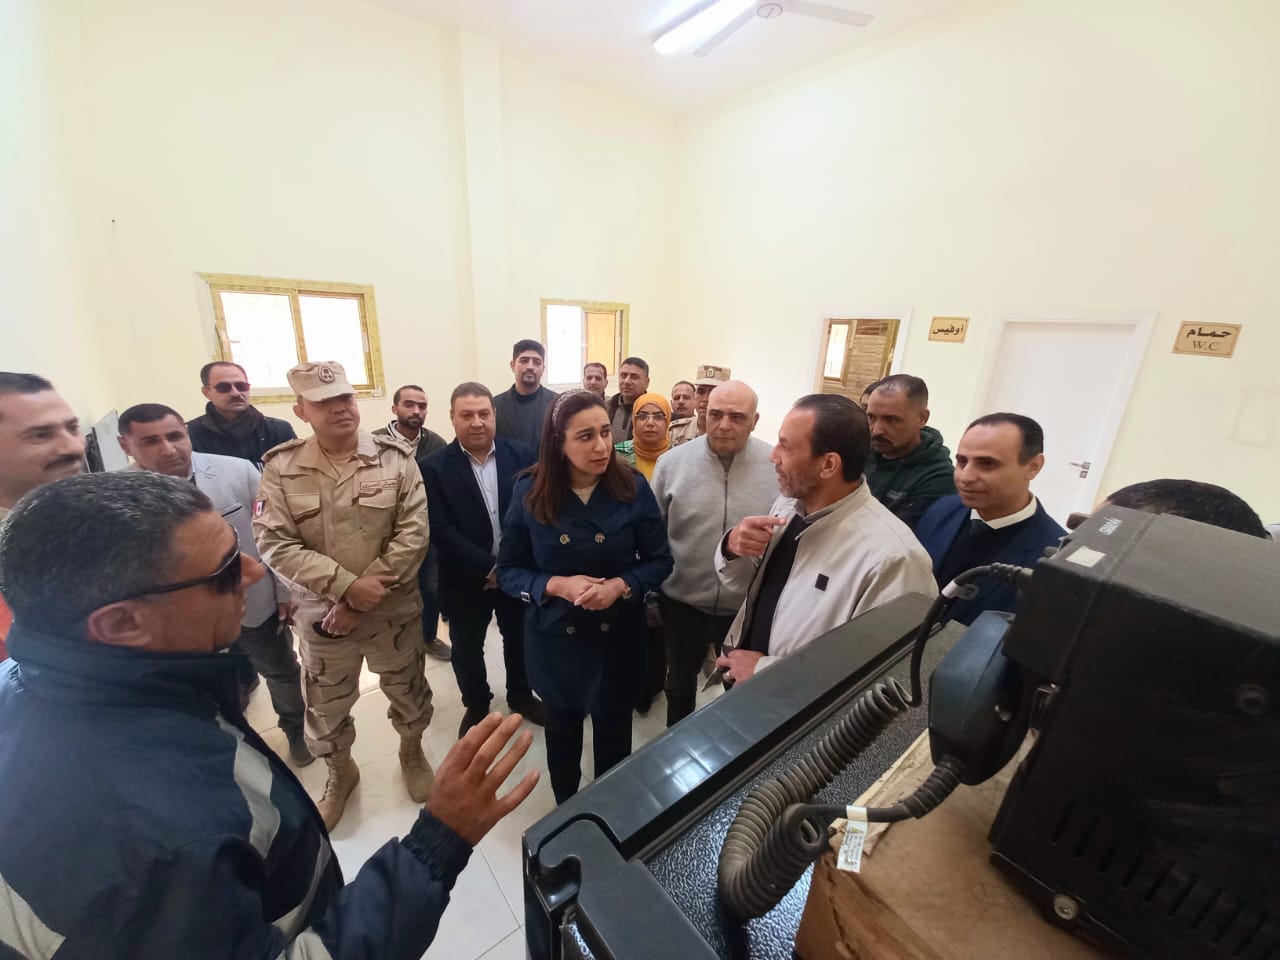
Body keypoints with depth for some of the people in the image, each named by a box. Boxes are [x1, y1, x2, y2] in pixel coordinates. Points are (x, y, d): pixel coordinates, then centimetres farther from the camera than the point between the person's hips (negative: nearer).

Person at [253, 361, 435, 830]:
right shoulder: (281, 467, -7)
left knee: (407, 689, 19)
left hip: (394, 606, 0)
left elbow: (413, 533, -14)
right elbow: (274, 544, -11)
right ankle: (341, 772, 50)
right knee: (326, 704, 21)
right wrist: (347, 586, -21)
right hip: (321, 611, 1)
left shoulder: (395, 457, -9)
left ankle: (412, 751, 49)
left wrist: (363, 599, -17)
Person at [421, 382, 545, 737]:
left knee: (520, 639, 20)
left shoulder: (522, 455, -7)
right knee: (467, 649, 18)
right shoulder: (435, 467, -11)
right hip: (467, 579, -1)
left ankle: (521, 695, 46)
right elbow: (440, 529, -15)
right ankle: (476, 706, 44)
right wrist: (488, 568, -19)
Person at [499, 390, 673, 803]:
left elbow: (659, 560, -6)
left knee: (614, 726, 19)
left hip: (619, 633, 0)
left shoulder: (633, 487, -13)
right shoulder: (530, 492, -13)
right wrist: (556, 585, -24)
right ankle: (566, 808, 52)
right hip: (555, 635, 0)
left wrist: (620, 586, -24)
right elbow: (507, 569, -7)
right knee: (563, 724, 23)